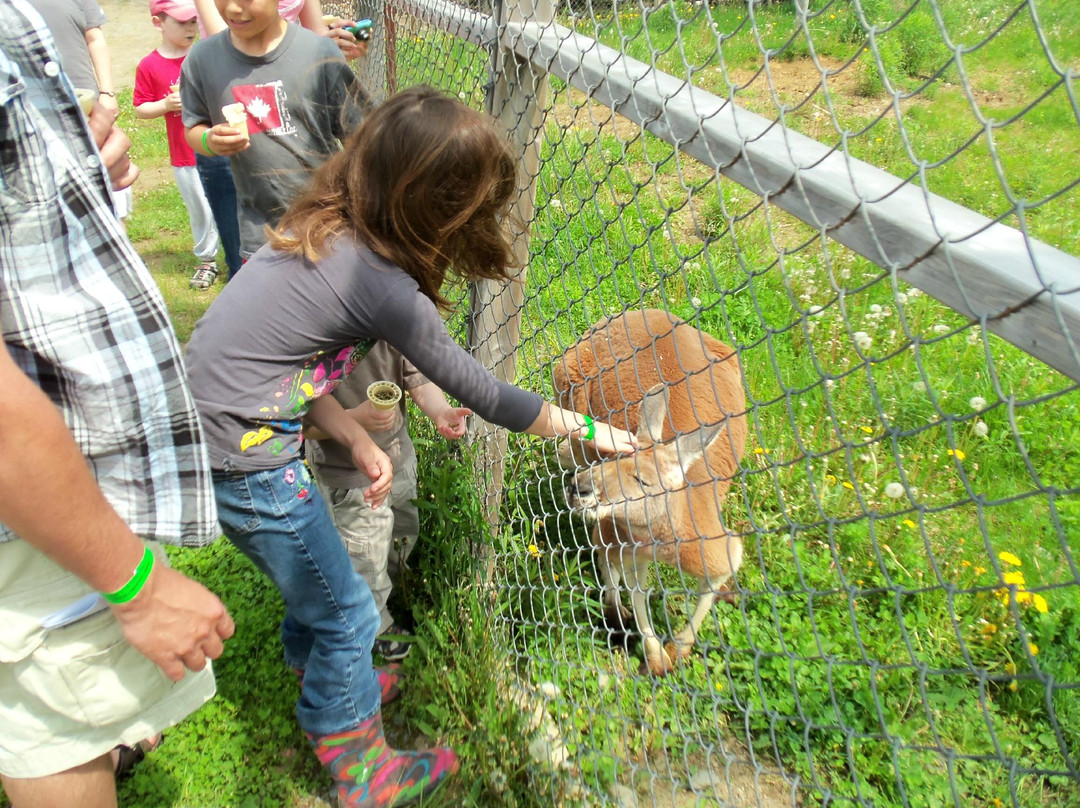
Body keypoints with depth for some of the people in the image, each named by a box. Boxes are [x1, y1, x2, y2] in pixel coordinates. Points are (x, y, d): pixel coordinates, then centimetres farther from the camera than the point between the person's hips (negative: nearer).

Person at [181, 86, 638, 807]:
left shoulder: (320, 229, 2)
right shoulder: (381, 285, -24)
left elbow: (282, 353, 6)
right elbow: (481, 393, -15)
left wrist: (356, 437, -1)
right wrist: (587, 429, -4)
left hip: (204, 425, 9)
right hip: (245, 464, -9)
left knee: (311, 570, 27)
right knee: (346, 613, 9)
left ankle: (325, 682, 54)